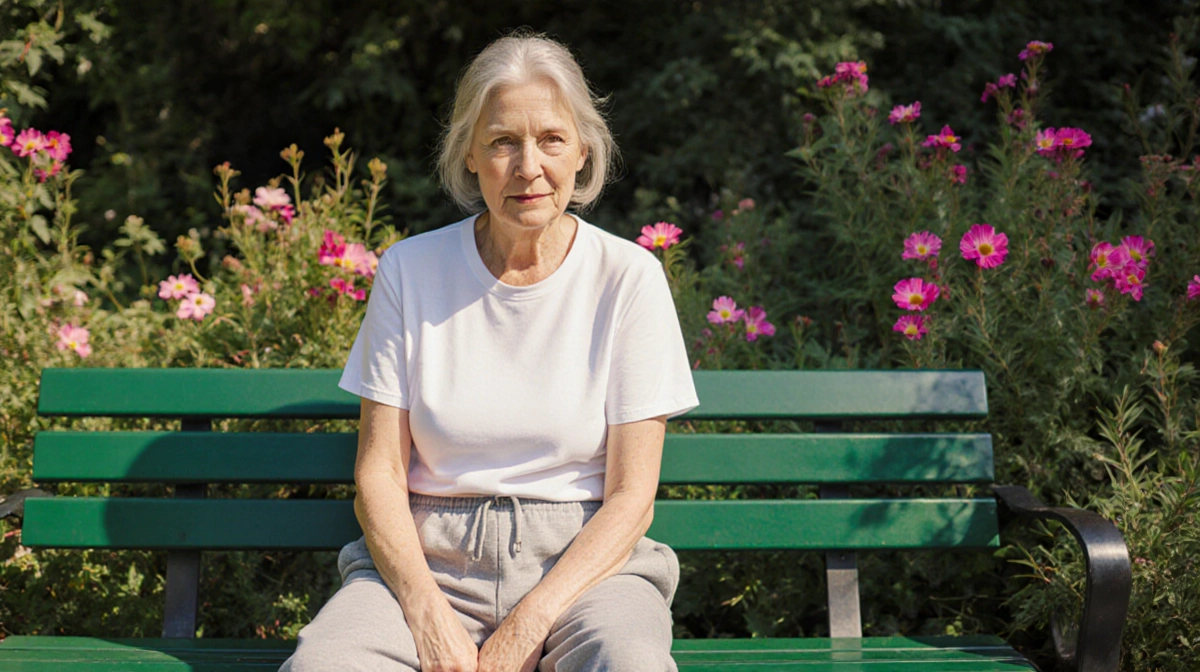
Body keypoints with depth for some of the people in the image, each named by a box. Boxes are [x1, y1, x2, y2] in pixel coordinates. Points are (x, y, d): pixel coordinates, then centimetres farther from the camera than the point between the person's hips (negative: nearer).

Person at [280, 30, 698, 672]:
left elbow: (631, 497, -4)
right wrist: (426, 610, -14)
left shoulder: (629, 277, -2)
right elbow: (378, 470, 2)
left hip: (584, 559, -1)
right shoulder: (409, 270, 3)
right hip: (430, 558, 1)